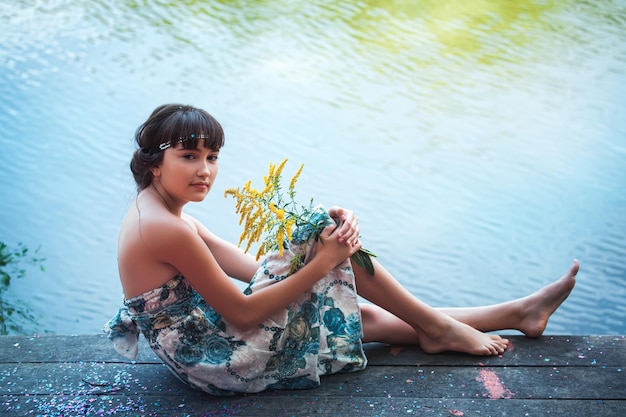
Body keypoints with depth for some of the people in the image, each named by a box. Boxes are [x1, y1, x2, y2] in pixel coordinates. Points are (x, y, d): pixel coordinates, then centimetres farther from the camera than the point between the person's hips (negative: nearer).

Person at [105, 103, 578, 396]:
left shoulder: (160, 214, 6)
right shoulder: (169, 230, -26)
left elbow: (249, 268, 4)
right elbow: (242, 314, -22)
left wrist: (321, 241, -9)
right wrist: (322, 262, -18)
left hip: (204, 349, 9)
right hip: (220, 361, -9)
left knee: (359, 313, 12)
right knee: (330, 240, -10)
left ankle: (517, 313, 22)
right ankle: (438, 328, 7)